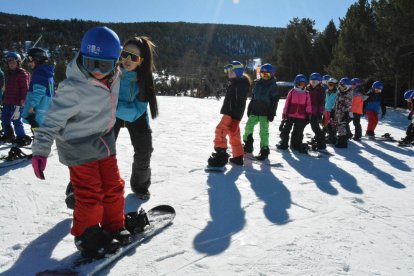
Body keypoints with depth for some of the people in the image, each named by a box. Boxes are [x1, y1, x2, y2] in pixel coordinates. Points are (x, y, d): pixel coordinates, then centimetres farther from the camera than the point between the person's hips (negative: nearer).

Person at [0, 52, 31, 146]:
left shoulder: (22, 74, -11)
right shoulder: (8, 73, 15)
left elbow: (24, 90, -15)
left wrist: (19, 104, -20)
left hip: (17, 103, -9)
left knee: (16, 121, -7)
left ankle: (22, 138, 8)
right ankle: (8, 135, 36)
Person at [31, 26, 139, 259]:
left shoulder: (114, 77, -6)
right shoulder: (73, 88, -25)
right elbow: (53, 119, -22)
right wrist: (40, 150, -28)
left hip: (104, 141, 7)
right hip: (79, 146, -6)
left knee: (113, 186, 12)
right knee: (90, 193, -1)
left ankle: (114, 226, 31)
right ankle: (87, 235, 21)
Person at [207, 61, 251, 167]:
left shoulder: (241, 84, -13)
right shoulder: (234, 83, 18)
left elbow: (240, 103, -20)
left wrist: (235, 118, -25)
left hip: (233, 114, -10)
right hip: (229, 113, 10)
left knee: (220, 130, -17)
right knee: (234, 135, 13)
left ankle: (221, 155, -15)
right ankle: (238, 157, 21)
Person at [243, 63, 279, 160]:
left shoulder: (273, 86, -2)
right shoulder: (257, 83, 12)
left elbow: (274, 101, -6)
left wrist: (271, 114, -12)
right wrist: (249, 109, 14)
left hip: (265, 112, -5)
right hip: (254, 111, 6)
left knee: (264, 131, -6)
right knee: (248, 127, 7)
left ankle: (264, 150, 2)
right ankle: (248, 146, 22)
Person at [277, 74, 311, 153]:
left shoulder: (306, 93, 3)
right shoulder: (292, 92, -1)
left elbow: (308, 105, 6)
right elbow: (287, 103, 0)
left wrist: (308, 115, 3)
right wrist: (284, 113, -1)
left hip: (301, 116, 1)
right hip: (290, 115, -1)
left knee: (298, 132, 10)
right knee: (286, 129, 4)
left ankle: (297, 144, 21)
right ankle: (283, 143, 16)